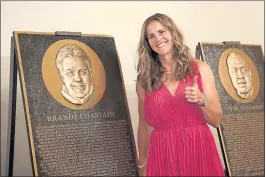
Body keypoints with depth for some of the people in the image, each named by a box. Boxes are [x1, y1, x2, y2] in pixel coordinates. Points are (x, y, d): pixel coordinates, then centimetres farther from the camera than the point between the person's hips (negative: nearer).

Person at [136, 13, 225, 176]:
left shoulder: (200, 68, 0)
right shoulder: (144, 80, 1)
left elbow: (216, 120, 2)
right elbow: (144, 127, 8)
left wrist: (201, 100, -15)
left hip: (199, 153, 0)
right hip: (163, 157, 0)